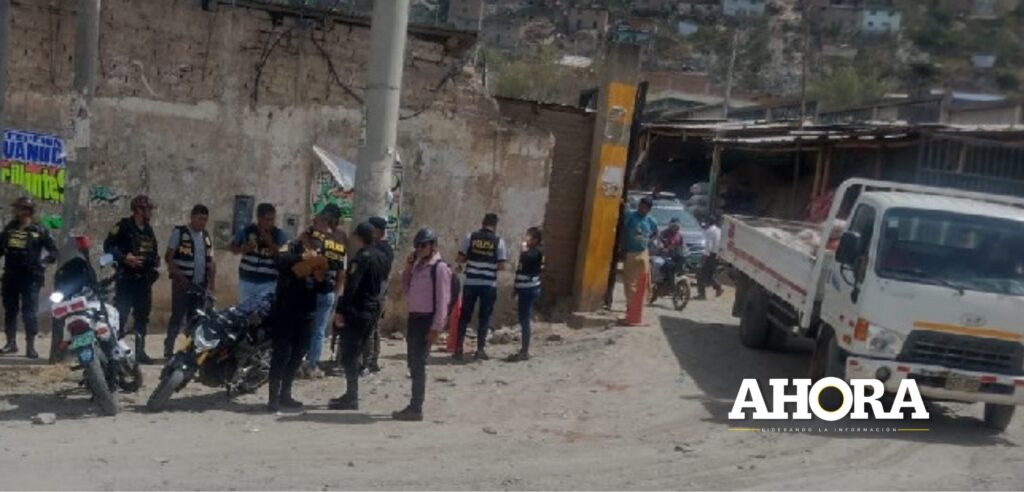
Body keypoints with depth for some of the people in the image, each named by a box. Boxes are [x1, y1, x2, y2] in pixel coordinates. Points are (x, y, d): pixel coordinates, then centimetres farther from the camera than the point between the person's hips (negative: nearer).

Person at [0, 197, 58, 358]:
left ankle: (30, 346, -1)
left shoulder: (39, 230, -5)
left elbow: (53, 251, -3)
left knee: (29, 313, -6)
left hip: (30, 277, -5)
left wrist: (45, 261, -21)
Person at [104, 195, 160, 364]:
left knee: (143, 316, 8)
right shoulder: (124, 226, -7)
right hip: (126, 278, -7)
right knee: (121, 315, -9)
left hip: (144, 279, 7)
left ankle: (140, 350, 15)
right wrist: (124, 257, -22)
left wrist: (156, 260, 5)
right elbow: (108, 246, -12)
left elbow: (153, 252, 26)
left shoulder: (149, 230, 16)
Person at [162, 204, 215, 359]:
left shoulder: (206, 236, 14)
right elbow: (168, 257, -8)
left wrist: (212, 281, 5)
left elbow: (210, 262, 16)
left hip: (201, 285, 5)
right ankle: (168, 349, 1)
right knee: (177, 317, -5)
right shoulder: (179, 232, -4)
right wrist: (179, 276, -16)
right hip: (182, 283, -5)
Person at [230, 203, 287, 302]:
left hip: (268, 283, -3)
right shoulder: (247, 230, -1)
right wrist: (244, 249, -13)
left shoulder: (279, 234, -6)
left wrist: (270, 243, -24)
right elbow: (233, 248, 9)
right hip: (246, 280, 3)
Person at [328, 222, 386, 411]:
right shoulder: (381, 256, 11)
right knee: (356, 353, 17)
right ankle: (351, 394, 22)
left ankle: (351, 398, -4)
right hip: (373, 310, 9)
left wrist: (340, 310, -19)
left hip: (357, 311, -9)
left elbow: (351, 286, -20)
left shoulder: (362, 257, -15)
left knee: (349, 355, -4)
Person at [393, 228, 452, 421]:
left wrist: (436, 328, -19)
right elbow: (407, 288, 20)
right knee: (413, 362, 13)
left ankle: (416, 409, -1)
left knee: (418, 363, -7)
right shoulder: (418, 266, 14)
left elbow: (442, 300, -15)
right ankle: (415, 404, 23)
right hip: (414, 317, 8)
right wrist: (408, 268, 6)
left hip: (427, 320, -8)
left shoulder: (440, 268, -11)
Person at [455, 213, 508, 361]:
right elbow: (501, 266, -6)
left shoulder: (470, 237, -1)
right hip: (489, 284, -1)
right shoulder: (499, 241, -3)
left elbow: (460, 259, -1)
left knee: (464, 316, 10)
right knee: (484, 317, 8)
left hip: (470, 283, 1)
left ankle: (458, 348, 10)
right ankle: (480, 349, 8)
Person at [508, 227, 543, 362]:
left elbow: (525, 259, -32)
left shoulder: (536, 252, -11)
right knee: (524, 320, 13)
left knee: (524, 320, -9)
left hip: (529, 289, -10)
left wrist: (524, 250, -11)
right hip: (526, 289, 10)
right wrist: (516, 288, 22)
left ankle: (524, 352, -7)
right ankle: (524, 350, 19)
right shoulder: (530, 252, 17)